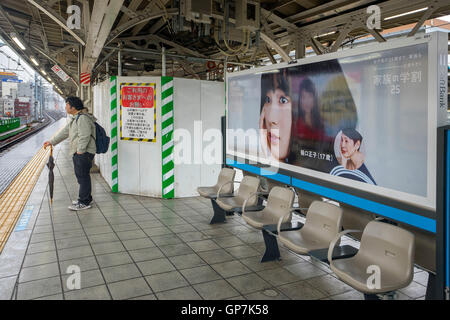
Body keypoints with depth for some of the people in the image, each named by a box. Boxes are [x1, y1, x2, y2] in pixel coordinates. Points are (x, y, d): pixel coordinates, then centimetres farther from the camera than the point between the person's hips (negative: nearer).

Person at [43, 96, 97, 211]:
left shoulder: (83, 118, -15)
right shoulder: (74, 119, 20)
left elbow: (84, 136, -22)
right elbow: (64, 132, 25)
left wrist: (80, 151, -22)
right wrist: (51, 141, 26)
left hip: (84, 153, -10)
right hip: (77, 152, 11)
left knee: (83, 176, -7)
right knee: (80, 175, 15)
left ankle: (84, 202, -2)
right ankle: (86, 198, 25)